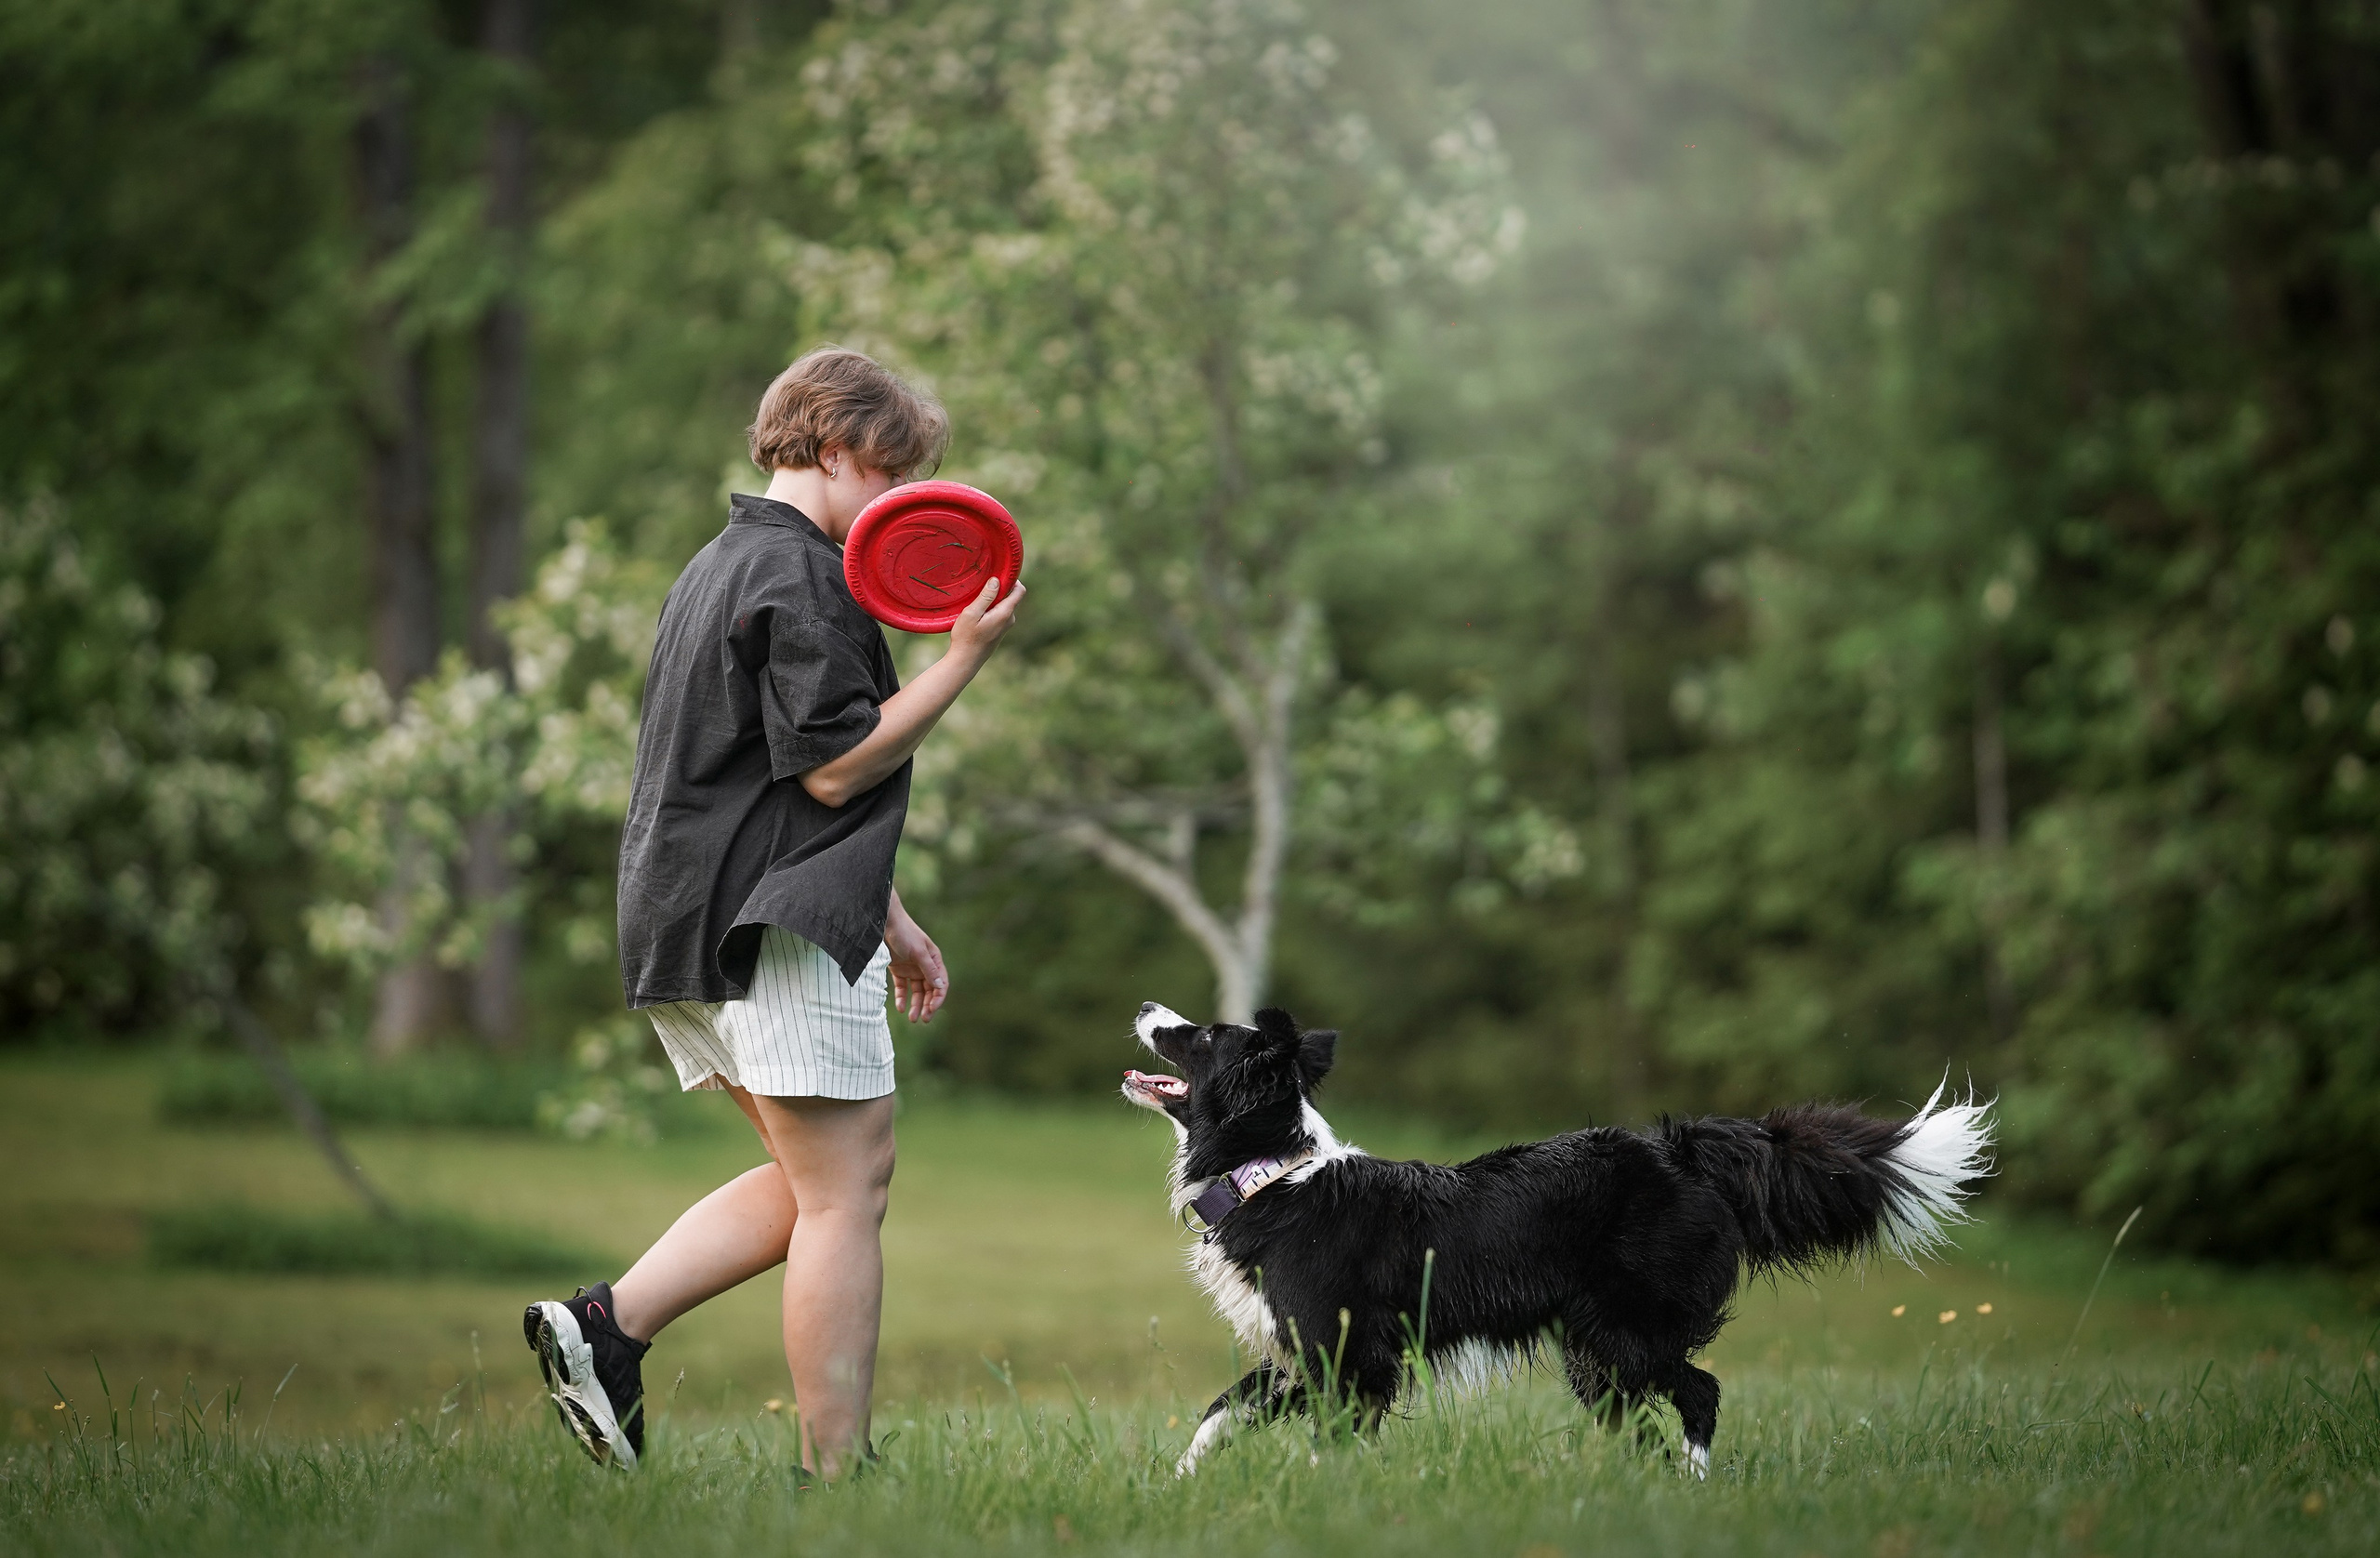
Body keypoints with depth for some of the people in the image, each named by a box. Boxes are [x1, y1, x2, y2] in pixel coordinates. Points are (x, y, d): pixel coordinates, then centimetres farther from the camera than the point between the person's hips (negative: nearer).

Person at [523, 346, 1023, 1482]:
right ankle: (833, 1475, -6)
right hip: (775, 924, -10)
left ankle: (604, 1324, 4)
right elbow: (836, 769, -17)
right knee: (845, 1194, -6)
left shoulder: (722, 565, 21)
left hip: (695, 919, 10)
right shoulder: (798, 576, -12)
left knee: (812, 1185, 15)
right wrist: (964, 658, -13)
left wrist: (889, 921, 28)